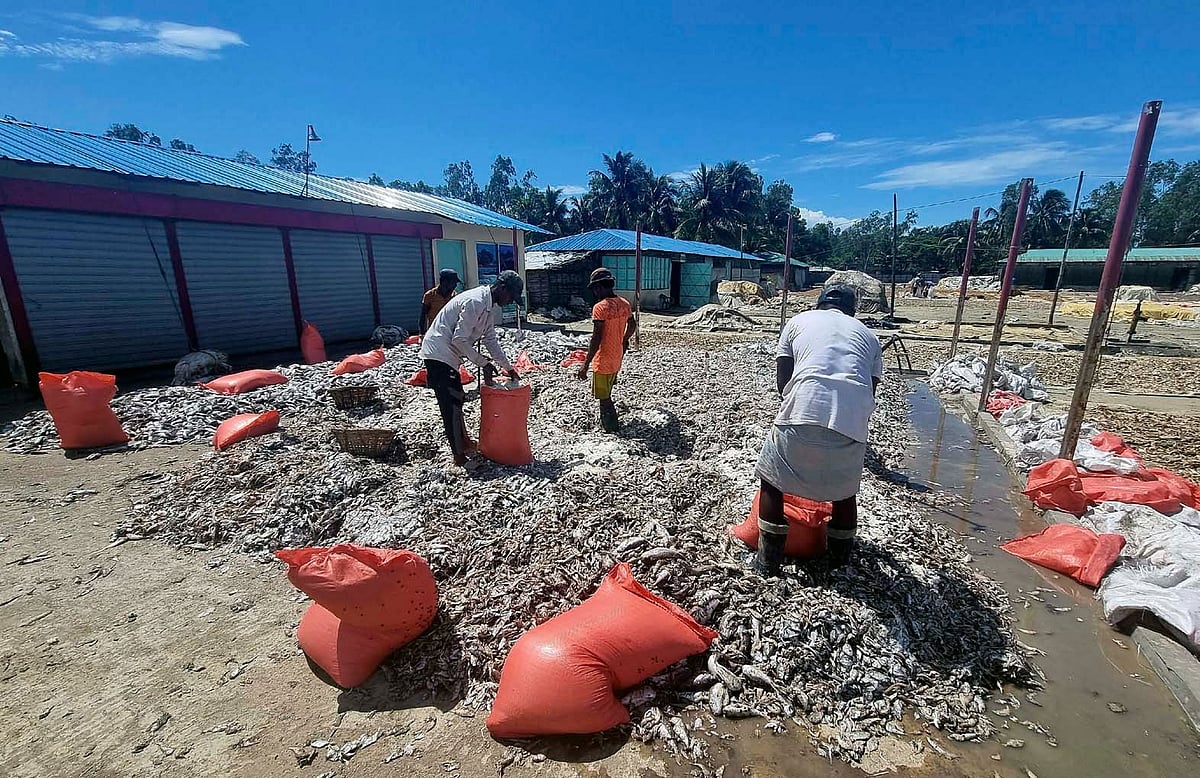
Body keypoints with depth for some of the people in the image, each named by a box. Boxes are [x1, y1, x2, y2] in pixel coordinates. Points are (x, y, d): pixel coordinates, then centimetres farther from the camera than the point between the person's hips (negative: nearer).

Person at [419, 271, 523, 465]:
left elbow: (491, 341, 17)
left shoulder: (488, 308, 10)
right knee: (451, 405, -5)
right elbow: (459, 340, -24)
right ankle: (459, 455, 3)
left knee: (457, 399, 19)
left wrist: (508, 368, 17)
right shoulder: (475, 302, -21)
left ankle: (464, 441, 35)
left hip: (447, 355, 10)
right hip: (439, 353, -10)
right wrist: (484, 363, -17)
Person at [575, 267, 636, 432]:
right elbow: (632, 325, 19)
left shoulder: (600, 307, -21)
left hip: (603, 360, -8)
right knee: (606, 395, 24)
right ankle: (605, 423, 38)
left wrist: (586, 364, -21)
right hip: (617, 358, 8)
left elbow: (596, 339, -25)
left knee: (604, 398, 4)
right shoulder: (624, 304, 2)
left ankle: (613, 430, 11)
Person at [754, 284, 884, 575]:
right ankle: (841, 561, 42)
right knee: (845, 488, 28)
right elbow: (871, 390, 23)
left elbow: (782, 379, 16)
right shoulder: (868, 335, 28)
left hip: (804, 412, -3)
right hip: (854, 419, 3)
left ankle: (768, 561, 22)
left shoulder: (799, 320, 22)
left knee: (771, 479, 18)